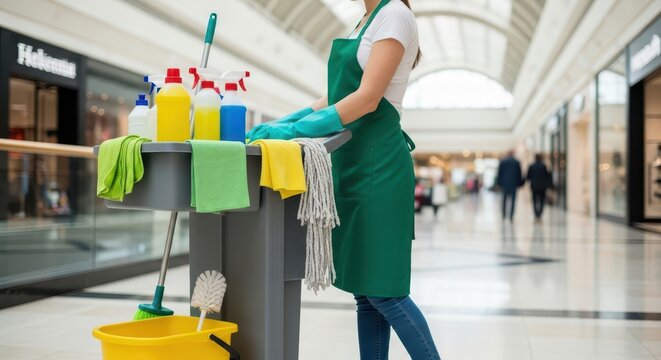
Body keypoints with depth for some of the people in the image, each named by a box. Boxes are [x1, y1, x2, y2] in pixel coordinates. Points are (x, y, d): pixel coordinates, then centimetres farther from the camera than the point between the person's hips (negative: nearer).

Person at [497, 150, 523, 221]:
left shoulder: (502, 162, 2)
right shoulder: (517, 162, -1)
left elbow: (499, 173, 3)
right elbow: (519, 174, 2)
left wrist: (499, 183, 8)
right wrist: (519, 183, 9)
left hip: (504, 183, 2)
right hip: (513, 183, -2)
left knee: (504, 199, 11)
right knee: (513, 200, -1)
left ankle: (504, 215, 10)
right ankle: (511, 216, -7)